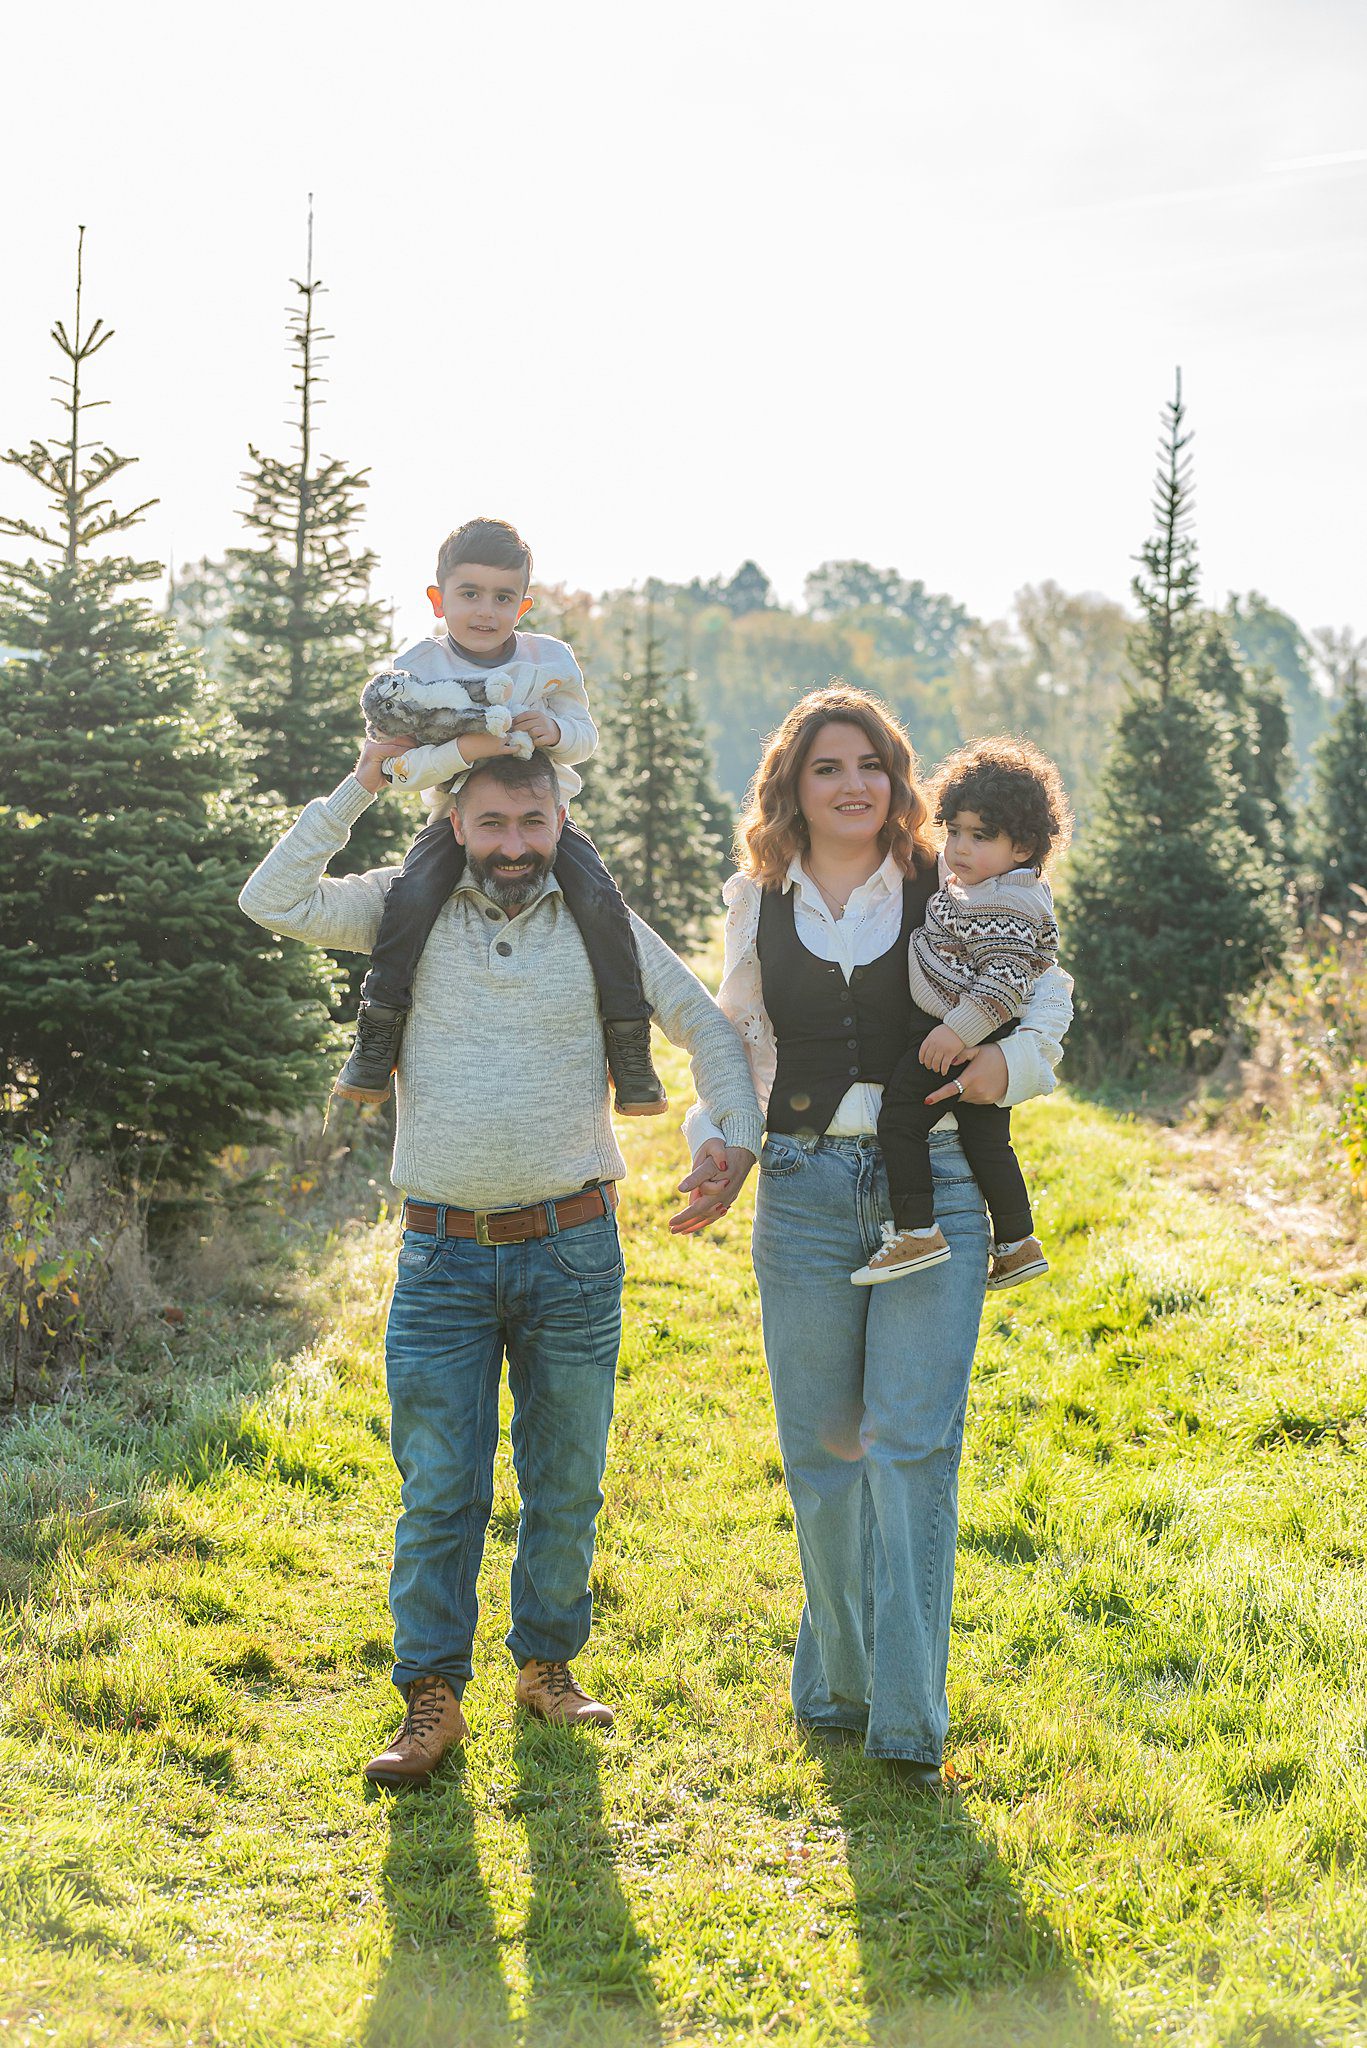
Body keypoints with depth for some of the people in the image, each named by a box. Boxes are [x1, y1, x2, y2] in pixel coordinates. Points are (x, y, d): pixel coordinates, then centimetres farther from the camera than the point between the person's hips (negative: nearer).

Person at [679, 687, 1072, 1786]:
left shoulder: (949, 892, 2)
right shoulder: (758, 906, 9)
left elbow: (1049, 993, 12)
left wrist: (1014, 1060, -8)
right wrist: (714, 1139, 4)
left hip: (933, 1187, -2)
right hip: (805, 1190, 2)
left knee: (911, 1447, -8)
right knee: (822, 1449, 7)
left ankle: (908, 1717, -1)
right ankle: (837, 1685, 24)